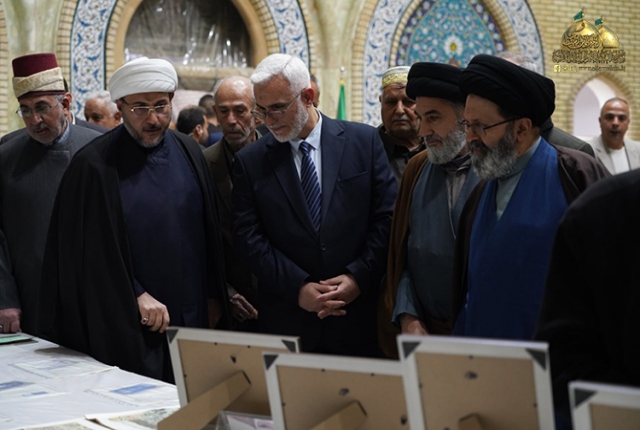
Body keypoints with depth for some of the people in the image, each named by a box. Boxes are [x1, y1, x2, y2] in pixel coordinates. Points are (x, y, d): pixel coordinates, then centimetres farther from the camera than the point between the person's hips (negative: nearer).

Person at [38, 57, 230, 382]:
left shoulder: (189, 152, 6)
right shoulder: (94, 165, -9)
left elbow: (209, 230, 11)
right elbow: (92, 250, -8)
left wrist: (213, 299, 9)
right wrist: (136, 296, -13)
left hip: (194, 318, 5)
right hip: (131, 327, -4)